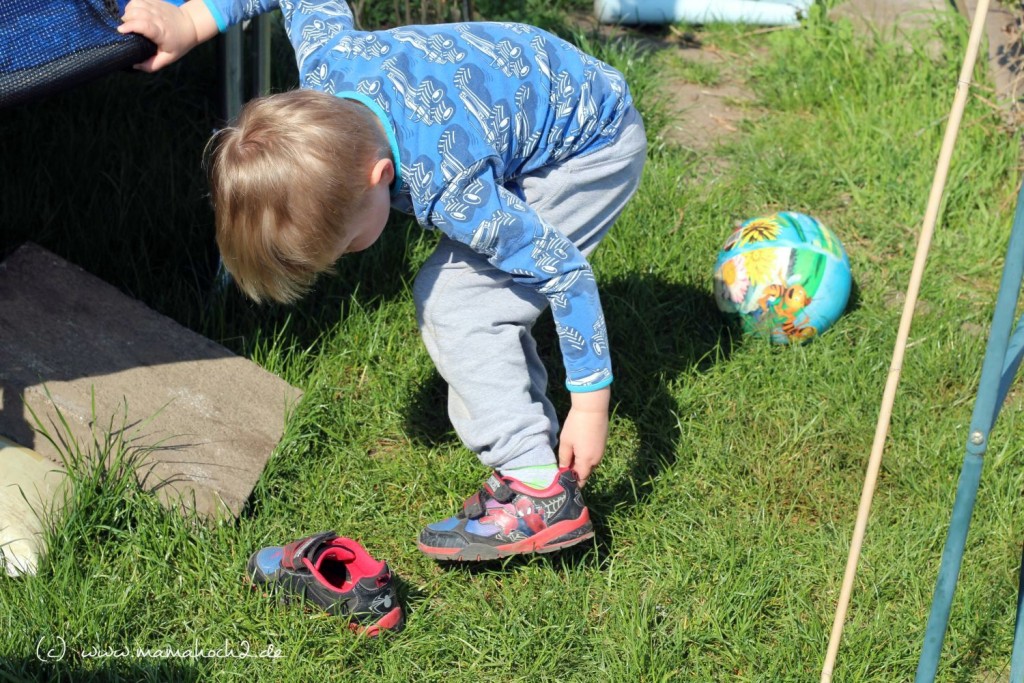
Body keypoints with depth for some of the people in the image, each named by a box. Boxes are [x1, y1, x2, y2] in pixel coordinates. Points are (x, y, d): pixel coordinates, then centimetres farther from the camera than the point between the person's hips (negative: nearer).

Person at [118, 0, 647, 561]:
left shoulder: (448, 192, -39)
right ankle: (537, 451, 12)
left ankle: (541, 496, -16)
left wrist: (591, 402, -23)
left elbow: (565, 269, -29)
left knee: (453, 300, -17)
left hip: (595, 148, -9)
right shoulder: (324, 65, -22)